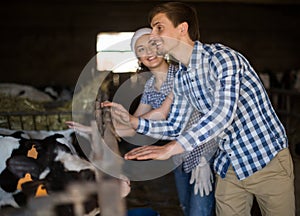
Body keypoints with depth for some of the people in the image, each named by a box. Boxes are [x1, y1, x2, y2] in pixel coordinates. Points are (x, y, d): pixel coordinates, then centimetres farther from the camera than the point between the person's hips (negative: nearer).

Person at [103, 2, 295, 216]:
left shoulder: (222, 57, -20)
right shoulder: (181, 78, 4)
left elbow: (223, 114, -33)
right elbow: (174, 127, 10)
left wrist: (170, 149, -39)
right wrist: (131, 120, -5)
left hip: (267, 160, -6)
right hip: (229, 165, 6)